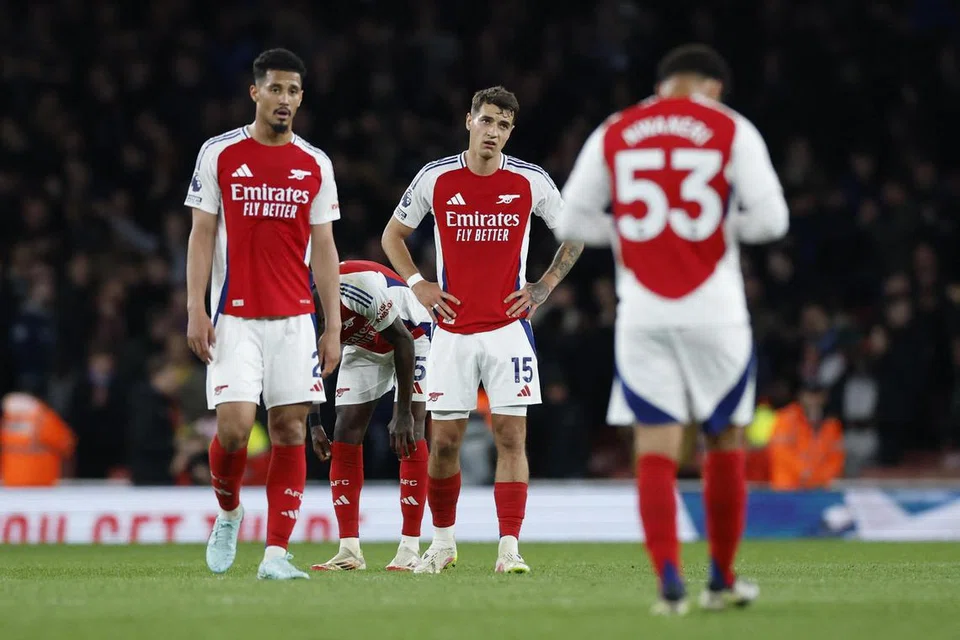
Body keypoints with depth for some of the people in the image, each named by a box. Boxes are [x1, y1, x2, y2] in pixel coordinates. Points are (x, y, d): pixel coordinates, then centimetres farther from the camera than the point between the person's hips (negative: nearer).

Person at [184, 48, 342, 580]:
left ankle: (275, 553, -1)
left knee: (290, 430, -3)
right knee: (234, 426, -13)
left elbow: (324, 248, 10)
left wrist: (333, 326, 5)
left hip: (295, 318, 3)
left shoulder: (315, 165, 8)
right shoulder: (219, 155, 2)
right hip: (235, 317, -2)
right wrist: (195, 310, -7)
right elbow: (201, 235, 2)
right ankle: (228, 513, 16)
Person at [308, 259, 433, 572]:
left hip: (412, 336, -6)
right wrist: (314, 425, -1)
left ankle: (410, 549, -14)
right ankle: (349, 551, -4)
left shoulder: (358, 285, -40)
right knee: (345, 435, -5)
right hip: (365, 347, 6)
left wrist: (404, 413, -23)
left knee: (411, 434, -15)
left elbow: (403, 341, -27)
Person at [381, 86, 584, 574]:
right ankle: (442, 541, 20)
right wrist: (418, 284, 1)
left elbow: (575, 234, 12)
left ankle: (509, 547, -4)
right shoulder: (435, 179, -1)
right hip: (452, 331, 1)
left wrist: (544, 287, 3)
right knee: (444, 441, 3)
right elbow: (393, 234, 13)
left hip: (508, 328, -1)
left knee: (511, 437, -6)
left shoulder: (530, 182, -2)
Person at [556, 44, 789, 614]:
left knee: (656, 449, 0)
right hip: (714, 311, -1)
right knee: (725, 441, 14)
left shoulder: (612, 134, 8)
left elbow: (572, 221, 8)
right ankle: (723, 579, 20)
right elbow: (771, 219, -5)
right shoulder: (732, 131, 1)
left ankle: (669, 581, -14)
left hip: (642, 313, 1)